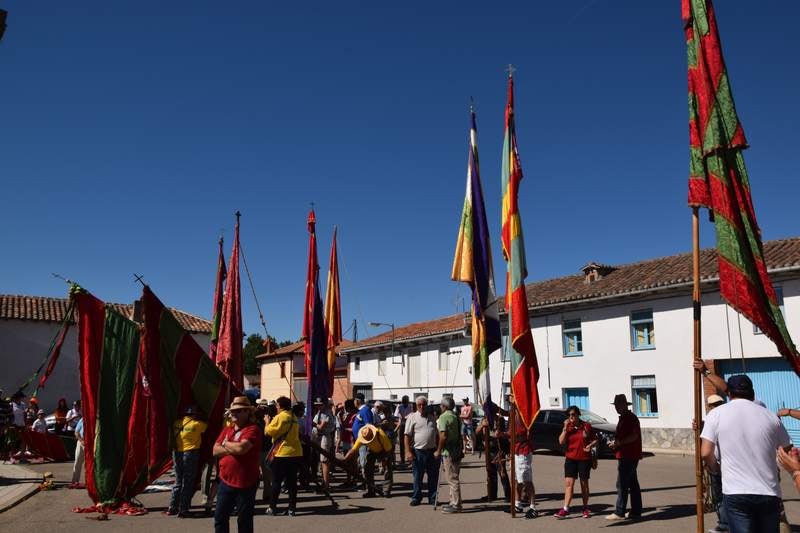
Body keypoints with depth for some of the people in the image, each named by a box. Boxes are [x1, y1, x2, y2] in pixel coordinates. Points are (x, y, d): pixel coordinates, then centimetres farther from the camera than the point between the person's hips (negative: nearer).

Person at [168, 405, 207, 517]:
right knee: (187, 483, 2)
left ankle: (172, 508, 17)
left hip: (177, 453, 5)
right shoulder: (197, 424, -8)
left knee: (178, 481, 17)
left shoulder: (177, 423, 3)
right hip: (190, 453, -5)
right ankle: (183, 510, 2)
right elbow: (207, 426, 6)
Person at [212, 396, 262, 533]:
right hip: (225, 482, 7)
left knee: (244, 520, 6)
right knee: (220, 517, 14)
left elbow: (241, 448, -27)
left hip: (245, 484, -6)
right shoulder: (226, 429, 11)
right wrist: (233, 449, -14)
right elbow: (215, 450, 3)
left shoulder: (252, 429, -12)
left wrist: (225, 444, -7)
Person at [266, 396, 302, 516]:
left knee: (276, 481, 5)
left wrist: (268, 422, 6)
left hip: (282, 453, -6)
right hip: (296, 452, 6)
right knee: (292, 481, 7)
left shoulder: (280, 417, -11)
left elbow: (269, 431, -12)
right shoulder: (294, 417, 11)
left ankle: (272, 507, 10)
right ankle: (292, 508, 7)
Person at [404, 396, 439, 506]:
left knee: (433, 477, 7)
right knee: (417, 477, 3)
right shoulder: (412, 417, -1)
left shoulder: (432, 417, 13)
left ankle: (432, 498, 17)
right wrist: (408, 452, -13)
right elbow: (407, 436, -6)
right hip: (418, 452, -4)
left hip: (432, 451, 4)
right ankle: (416, 498, 15)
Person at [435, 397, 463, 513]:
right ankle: (454, 502, 23)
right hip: (458, 450, 9)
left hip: (449, 451, -9)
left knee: (452, 478, -4)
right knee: (453, 477, 16)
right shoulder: (456, 417, 14)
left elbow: (443, 435, -21)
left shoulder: (443, 417, -12)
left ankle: (456, 505, -1)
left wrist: (438, 450, -13)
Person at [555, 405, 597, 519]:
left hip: (584, 459, -1)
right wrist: (565, 428, -14)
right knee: (568, 483, -6)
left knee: (584, 484, 9)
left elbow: (595, 440, 5)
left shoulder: (586, 426, -1)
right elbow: (561, 442, -6)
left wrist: (590, 445, -15)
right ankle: (565, 509, -8)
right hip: (570, 459, 1)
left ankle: (585, 509, 20)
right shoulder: (567, 427, 4)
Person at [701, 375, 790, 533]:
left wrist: (716, 467, 12)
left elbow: (705, 453, -8)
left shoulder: (716, 414, -3)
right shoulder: (770, 416, 4)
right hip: (769, 494, 3)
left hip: (736, 493, -3)